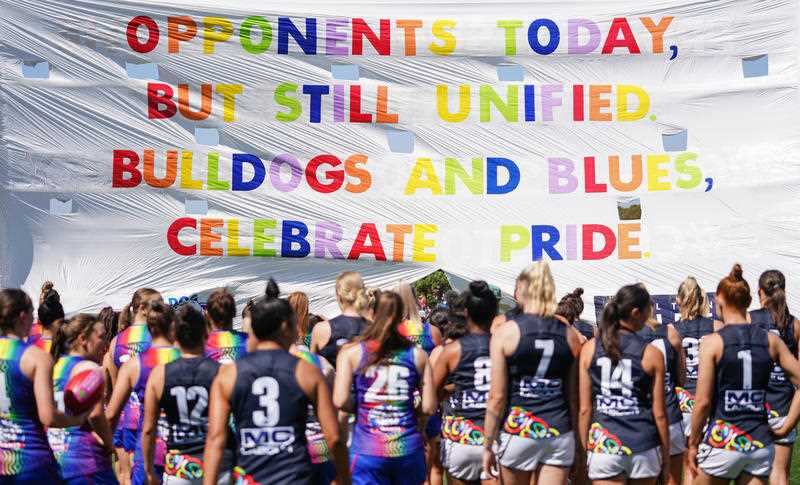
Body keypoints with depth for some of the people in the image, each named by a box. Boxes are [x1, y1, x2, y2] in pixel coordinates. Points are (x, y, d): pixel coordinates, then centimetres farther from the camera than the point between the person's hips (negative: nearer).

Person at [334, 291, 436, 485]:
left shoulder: (351, 353, -2)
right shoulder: (418, 355, 3)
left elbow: (340, 401, -11)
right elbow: (429, 407, 1)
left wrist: (360, 406, 9)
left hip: (367, 449, -2)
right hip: (408, 447, 2)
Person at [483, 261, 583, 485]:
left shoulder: (505, 332, -6)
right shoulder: (570, 335, 3)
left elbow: (497, 397, -7)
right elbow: (574, 396, 9)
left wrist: (488, 445, 1)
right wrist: (578, 444, 19)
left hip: (517, 433, -2)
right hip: (559, 433, 2)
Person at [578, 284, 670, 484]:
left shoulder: (589, 349, 0)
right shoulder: (651, 354, -4)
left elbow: (584, 408, 1)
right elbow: (659, 413, -1)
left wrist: (585, 449, 11)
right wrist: (666, 456, 10)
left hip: (605, 445, 0)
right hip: (643, 447, 0)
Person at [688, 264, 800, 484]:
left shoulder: (713, 342, -9)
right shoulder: (771, 340, 2)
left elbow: (703, 401, -11)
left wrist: (693, 444, -1)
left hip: (722, 442, -3)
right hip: (761, 444, 3)